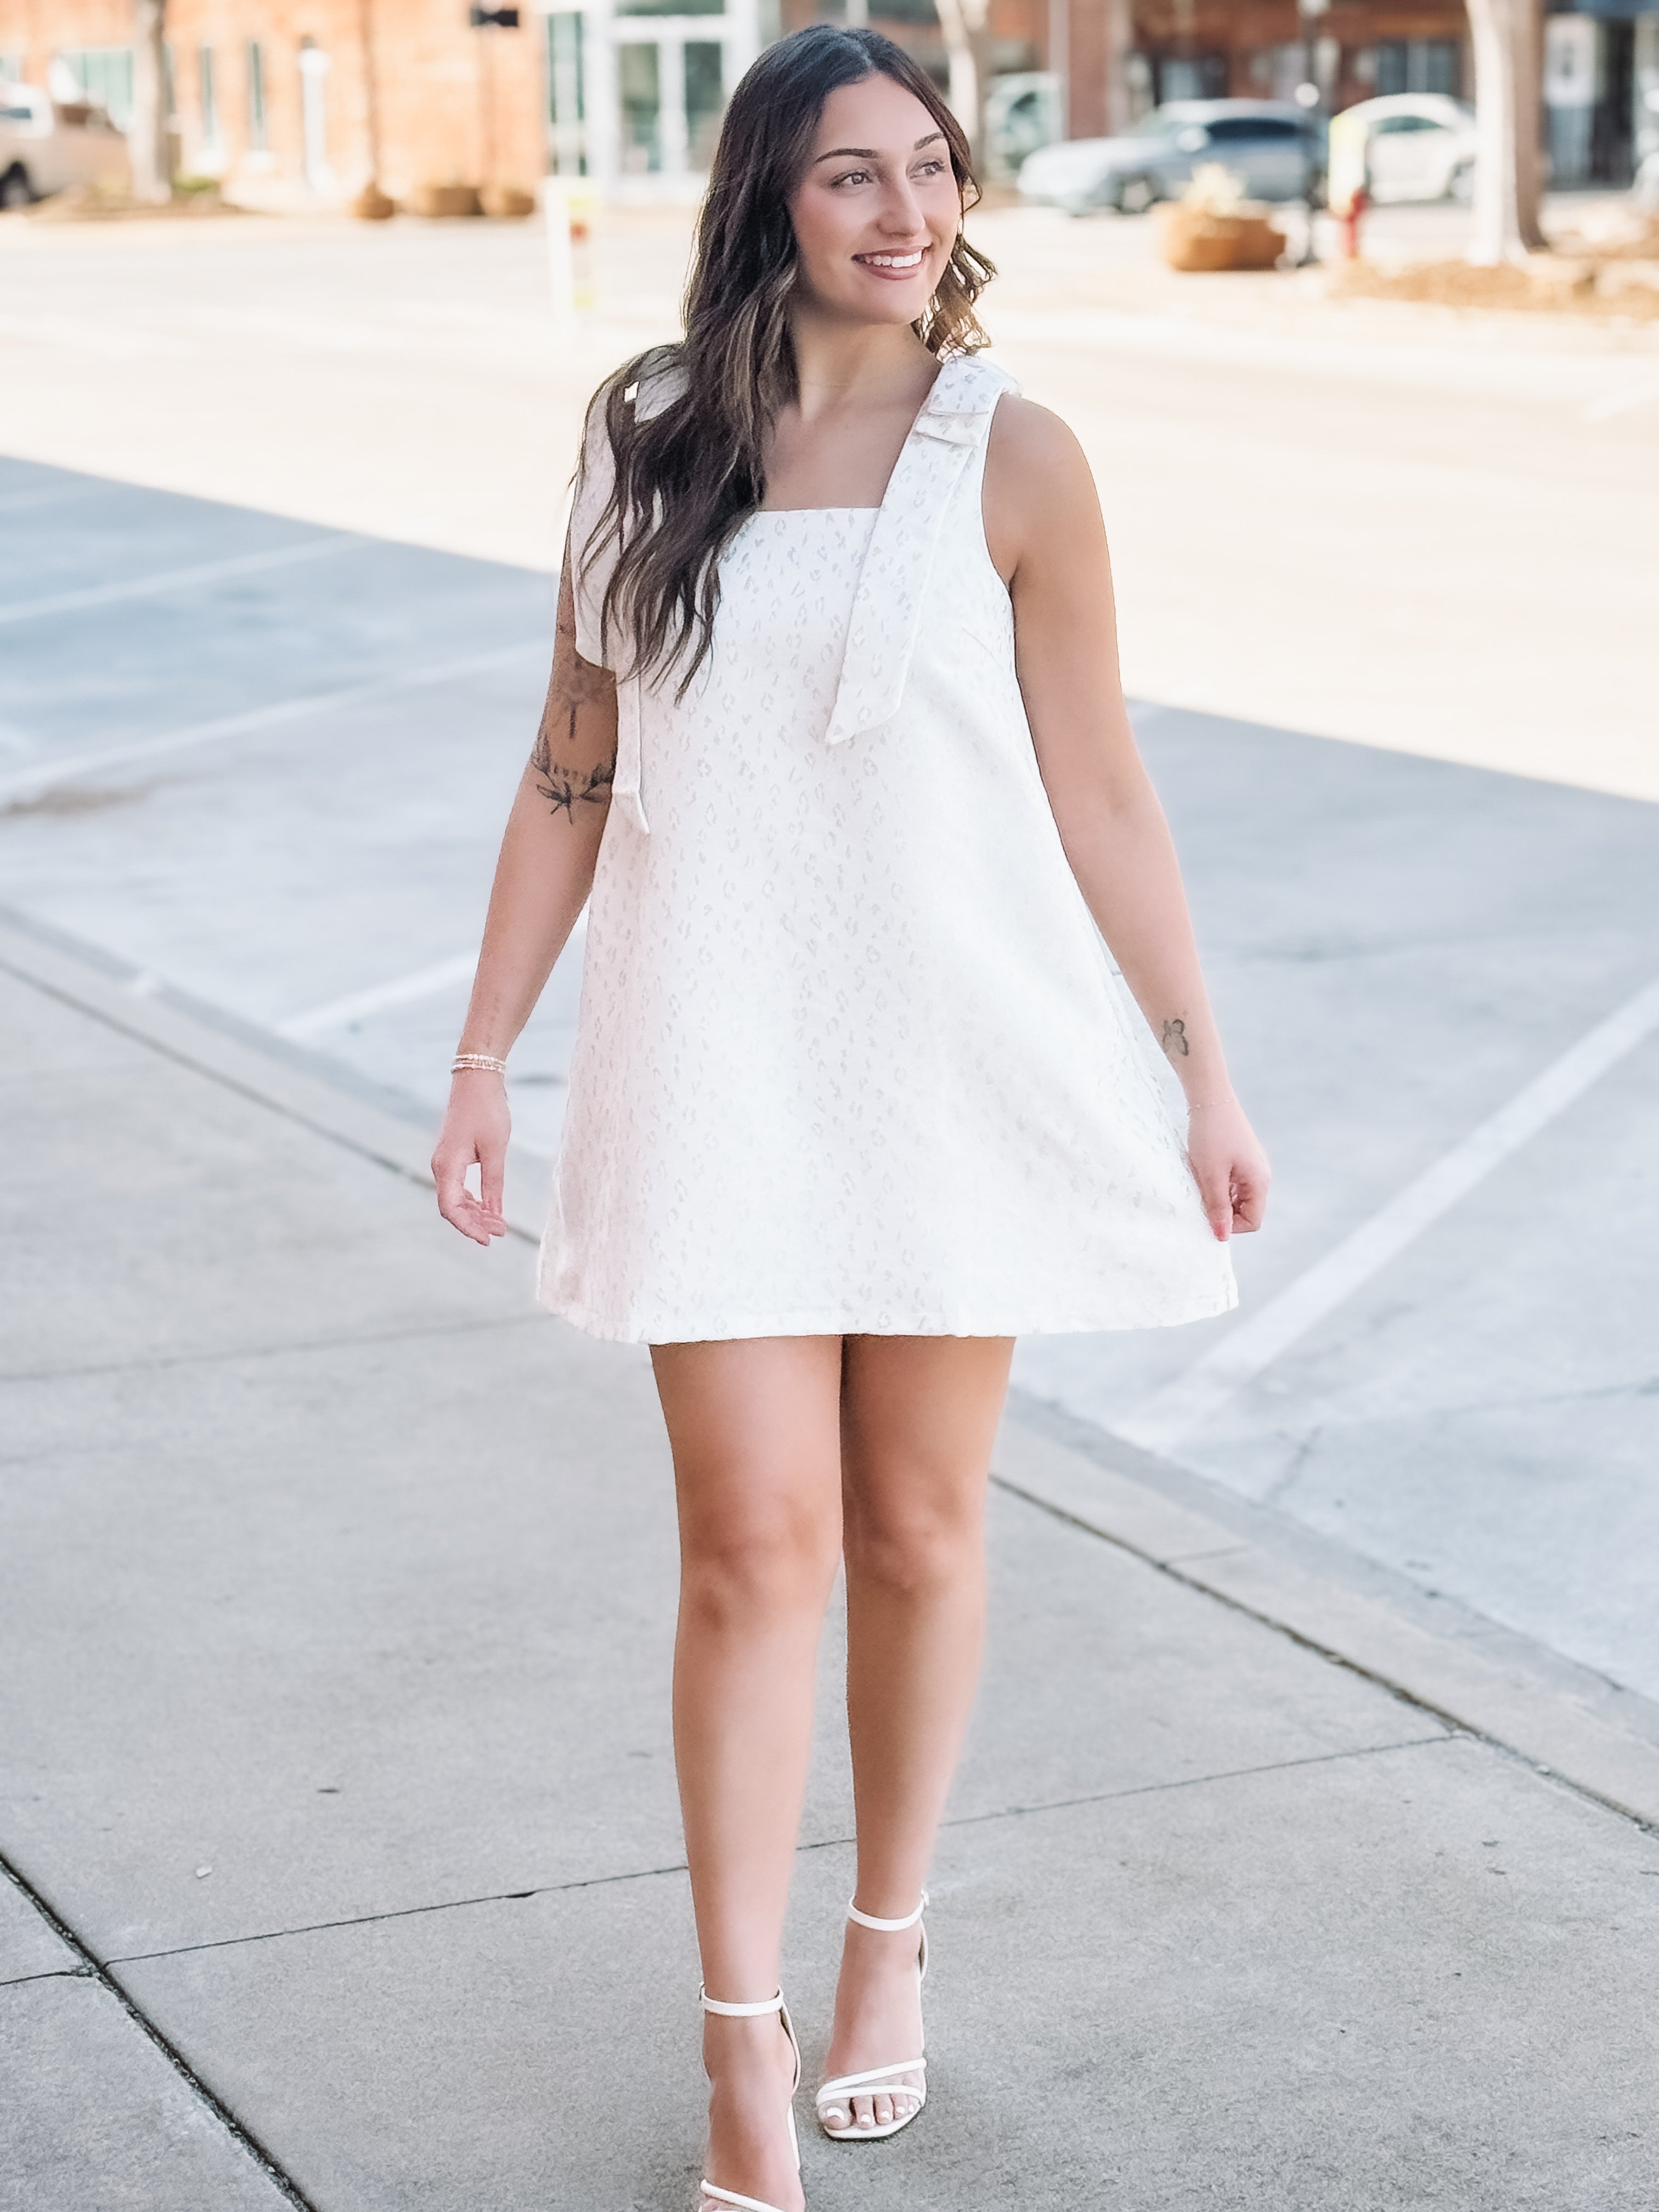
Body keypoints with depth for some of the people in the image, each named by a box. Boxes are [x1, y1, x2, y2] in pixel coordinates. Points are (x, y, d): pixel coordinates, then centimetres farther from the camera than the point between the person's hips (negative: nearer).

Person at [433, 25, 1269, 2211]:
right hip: (718, 1065, 1)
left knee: (917, 1535, 10)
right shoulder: (648, 443, 3)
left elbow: (1103, 802, 0)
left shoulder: (1010, 461, -4)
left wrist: (1205, 1074, 0)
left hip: (956, 1058, -1)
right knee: (755, 1549, -2)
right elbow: (572, 775, 9)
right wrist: (484, 1057, 8)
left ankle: (888, 1945, 32)